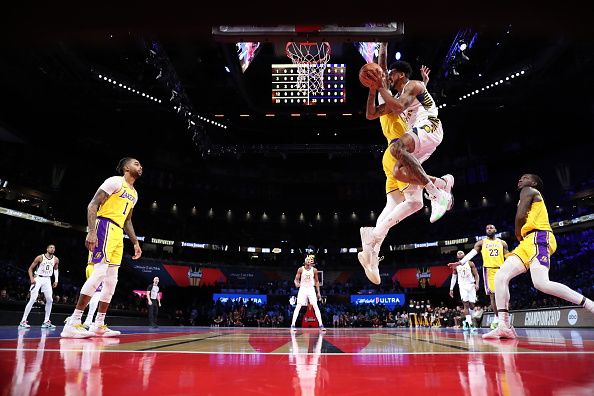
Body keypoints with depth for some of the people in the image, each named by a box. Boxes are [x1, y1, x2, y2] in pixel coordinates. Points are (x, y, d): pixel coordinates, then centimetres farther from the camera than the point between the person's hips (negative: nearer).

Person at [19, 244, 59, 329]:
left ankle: (46, 322, 9)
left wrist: (56, 280, 9)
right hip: (38, 278, -5)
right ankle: (23, 321, -9)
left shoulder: (56, 260, 2)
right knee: (32, 299, -15)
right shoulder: (40, 257, -11)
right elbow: (30, 269, -5)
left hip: (47, 280, 5)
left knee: (50, 300, 0)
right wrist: (31, 279, -18)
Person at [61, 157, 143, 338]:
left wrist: (135, 243, 20)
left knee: (111, 279, 7)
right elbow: (93, 205, -12)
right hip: (105, 227, -9)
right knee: (99, 272, -18)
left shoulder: (134, 193, 21)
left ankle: (98, 324, 13)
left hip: (118, 233, 9)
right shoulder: (115, 181, -5)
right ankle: (73, 323, -15)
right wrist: (91, 231, -23)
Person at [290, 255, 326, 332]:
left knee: (315, 306, -5)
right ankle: (293, 325, -5)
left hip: (311, 289, 1)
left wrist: (318, 292, 3)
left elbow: (317, 281, 7)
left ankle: (321, 325, -2)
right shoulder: (300, 269, -8)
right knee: (298, 306, -8)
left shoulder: (314, 270, -3)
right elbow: (296, 279, -2)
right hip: (302, 289, -1)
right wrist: (297, 283, -26)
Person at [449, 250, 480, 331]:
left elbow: (476, 275, 1)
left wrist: (477, 284, -15)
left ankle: (467, 321, 21)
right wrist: (451, 289, 6)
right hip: (462, 286, 0)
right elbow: (454, 278, 12)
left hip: (471, 285, 0)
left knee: (472, 305, 0)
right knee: (466, 304, -14)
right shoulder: (455, 266, 7)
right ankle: (470, 323, -19)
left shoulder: (470, 263, 3)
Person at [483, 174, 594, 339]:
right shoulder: (534, 197, 35)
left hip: (538, 238, -10)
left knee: (541, 283, -29)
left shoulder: (528, 190, 7)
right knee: (500, 276, -4)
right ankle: (505, 326, -11)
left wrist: (518, 235, 7)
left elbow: (520, 216, -8)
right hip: (529, 241, 10)